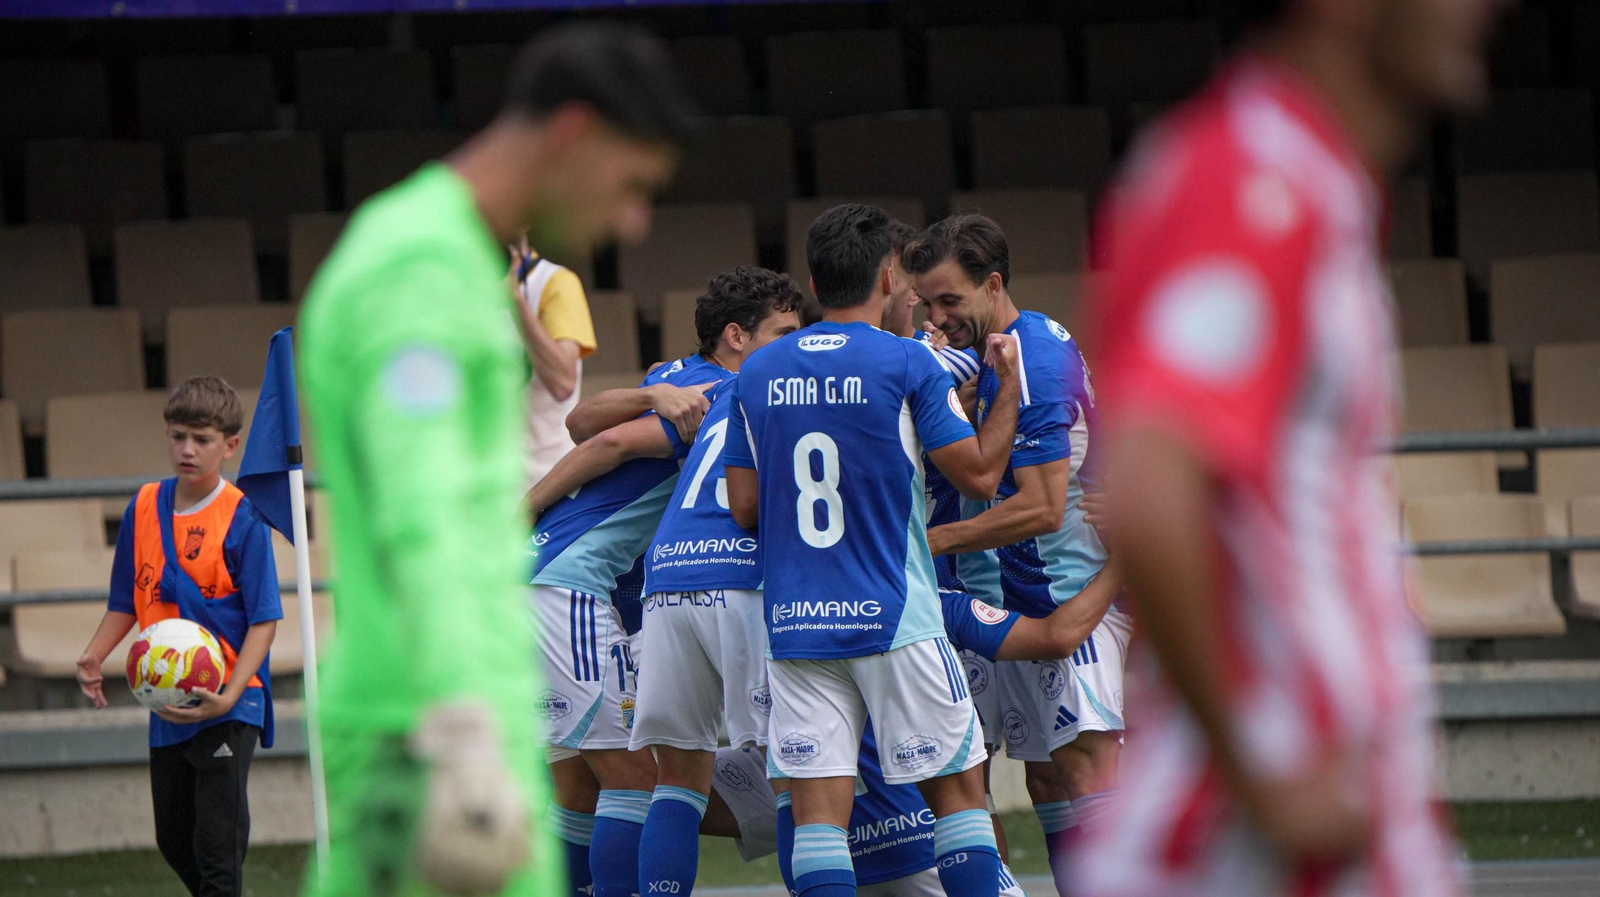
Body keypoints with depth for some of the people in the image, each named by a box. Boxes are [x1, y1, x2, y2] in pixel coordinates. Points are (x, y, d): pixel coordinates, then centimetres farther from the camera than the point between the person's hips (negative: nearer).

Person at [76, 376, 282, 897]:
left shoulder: (241, 519, -11)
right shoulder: (144, 509, 5)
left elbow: (263, 620, -12)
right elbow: (126, 602, 16)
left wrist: (229, 696, -24)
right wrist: (94, 657, -3)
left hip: (227, 708, -7)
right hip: (166, 708, 7)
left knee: (217, 841, -11)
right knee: (174, 840, 17)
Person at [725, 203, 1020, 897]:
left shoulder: (757, 373, 8)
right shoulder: (907, 364, -6)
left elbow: (744, 507, 9)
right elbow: (980, 474, -3)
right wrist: (1008, 386, 11)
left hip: (793, 624, 3)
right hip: (894, 620, -3)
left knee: (817, 809, -2)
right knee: (957, 787, 8)